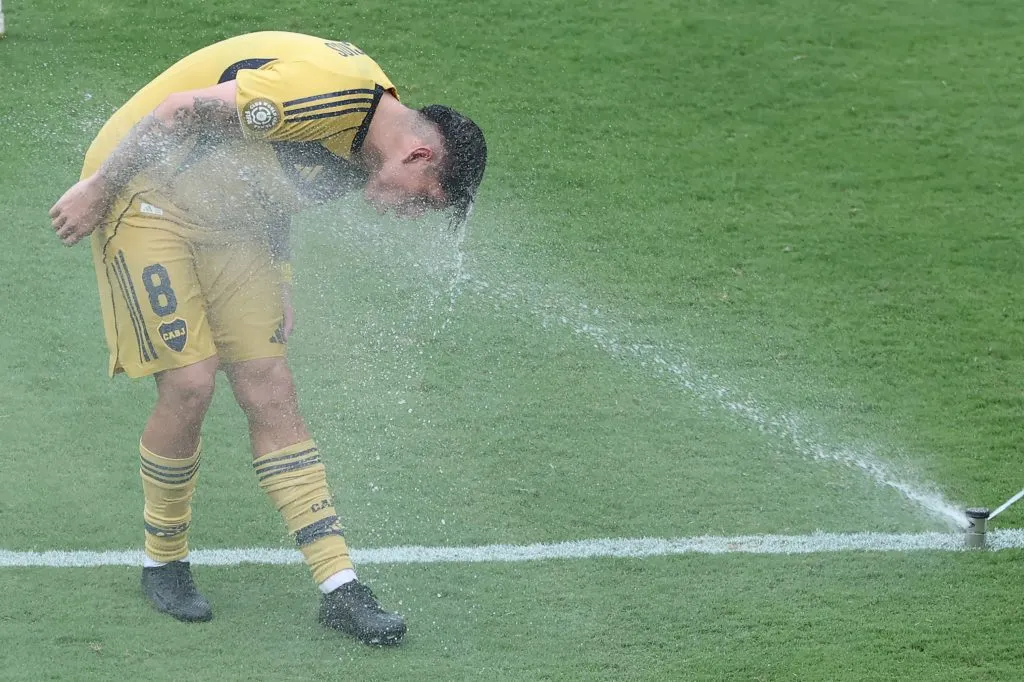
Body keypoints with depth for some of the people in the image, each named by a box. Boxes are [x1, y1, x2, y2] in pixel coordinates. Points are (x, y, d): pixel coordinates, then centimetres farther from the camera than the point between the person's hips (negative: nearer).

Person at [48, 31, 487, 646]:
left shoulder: (359, 144, 2)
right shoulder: (332, 89, -29)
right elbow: (181, 109, -26)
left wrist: (278, 286, 5)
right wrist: (96, 189, -20)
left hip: (225, 219, 8)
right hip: (144, 193, -8)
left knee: (271, 392, 0)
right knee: (190, 385, -14)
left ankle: (340, 588, -2)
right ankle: (163, 564, 9)